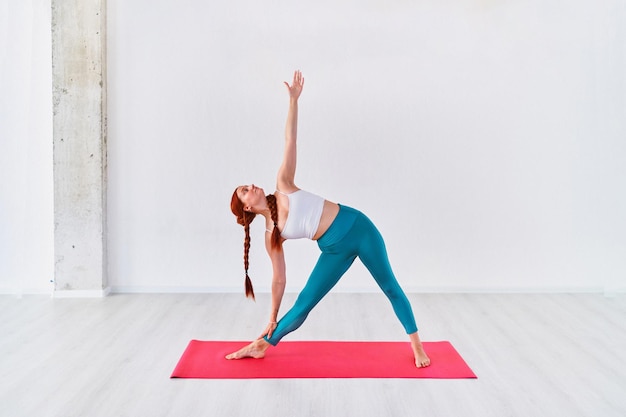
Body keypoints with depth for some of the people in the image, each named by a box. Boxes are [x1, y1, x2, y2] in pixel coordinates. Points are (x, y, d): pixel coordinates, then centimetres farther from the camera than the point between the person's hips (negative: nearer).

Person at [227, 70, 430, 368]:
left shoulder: (283, 187, -1)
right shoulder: (272, 234, -1)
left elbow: (290, 141, -4)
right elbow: (279, 279, 4)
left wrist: (293, 100, -10)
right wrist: (272, 318, 5)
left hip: (357, 227, 0)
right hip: (335, 249, 1)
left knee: (390, 288, 6)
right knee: (303, 304, 1)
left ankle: (416, 344, 21)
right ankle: (263, 345, 20)